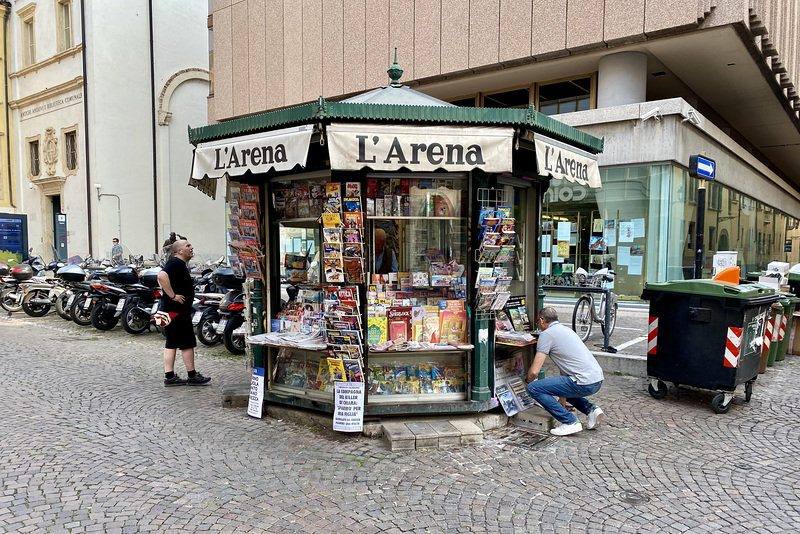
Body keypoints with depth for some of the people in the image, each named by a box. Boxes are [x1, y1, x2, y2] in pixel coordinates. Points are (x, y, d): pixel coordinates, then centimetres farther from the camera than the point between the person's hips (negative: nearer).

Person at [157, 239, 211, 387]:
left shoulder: (181, 264, 17)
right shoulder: (175, 263, -16)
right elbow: (162, 276, -33)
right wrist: (173, 296, -28)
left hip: (170, 311, 10)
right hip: (176, 311, -10)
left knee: (171, 344, 10)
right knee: (188, 343, -2)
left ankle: (169, 377, 14)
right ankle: (193, 376, 6)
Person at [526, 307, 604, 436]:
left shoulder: (546, 334, -4)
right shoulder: (566, 329, 22)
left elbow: (534, 371, -9)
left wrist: (529, 381, 15)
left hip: (584, 383, -9)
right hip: (598, 380, 9)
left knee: (533, 388, -7)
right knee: (564, 385, 36)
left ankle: (570, 422, -7)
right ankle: (591, 409, 14)